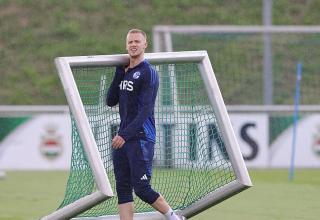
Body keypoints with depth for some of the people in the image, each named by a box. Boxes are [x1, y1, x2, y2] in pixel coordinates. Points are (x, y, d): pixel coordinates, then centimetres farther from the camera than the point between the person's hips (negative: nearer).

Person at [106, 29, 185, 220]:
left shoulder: (148, 73, -8)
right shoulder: (125, 72, 16)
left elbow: (145, 109, -15)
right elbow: (111, 101, 11)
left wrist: (125, 134, -22)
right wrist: (119, 73, 3)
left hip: (141, 139, -7)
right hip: (122, 139, 8)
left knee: (142, 188, -10)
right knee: (123, 188, 2)